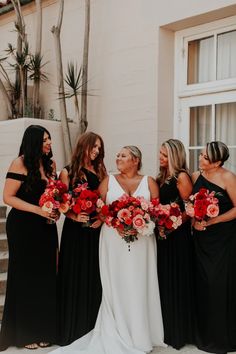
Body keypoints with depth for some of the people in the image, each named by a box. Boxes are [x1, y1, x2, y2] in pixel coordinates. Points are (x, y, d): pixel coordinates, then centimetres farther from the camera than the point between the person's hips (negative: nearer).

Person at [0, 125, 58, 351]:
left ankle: (43, 330, 23)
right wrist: (38, 210, -19)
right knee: (26, 277, 5)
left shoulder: (50, 164, 8)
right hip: (23, 227, -5)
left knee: (45, 276, 8)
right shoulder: (20, 163, -10)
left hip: (46, 227, 6)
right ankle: (25, 334, 20)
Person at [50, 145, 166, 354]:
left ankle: (140, 334, 18)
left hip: (142, 241, 1)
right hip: (114, 240, 0)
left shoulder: (149, 182, 9)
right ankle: (118, 336, 13)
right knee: (116, 285, 2)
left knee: (139, 285, 5)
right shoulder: (108, 181, 9)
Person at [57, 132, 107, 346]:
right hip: (74, 229, -4)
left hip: (96, 230, 4)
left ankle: (93, 327, 24)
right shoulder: (68, 172, -2)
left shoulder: (100, 172, 10)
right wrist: (74, 216, -22)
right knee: (74, 276, 3)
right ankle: (73, 328, 16)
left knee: (94, 276, 10)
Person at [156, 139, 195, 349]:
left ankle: (178, 331, 19)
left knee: (176, 281, 3)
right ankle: (165, 327, 29)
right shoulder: (162, 176, 11)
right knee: (163, 280, 14)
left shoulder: (181, 177, -12)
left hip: (177, 235, -7)